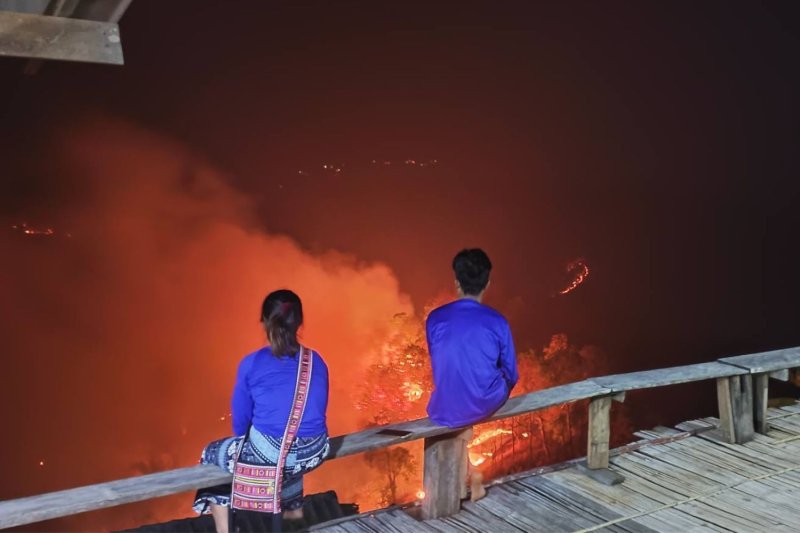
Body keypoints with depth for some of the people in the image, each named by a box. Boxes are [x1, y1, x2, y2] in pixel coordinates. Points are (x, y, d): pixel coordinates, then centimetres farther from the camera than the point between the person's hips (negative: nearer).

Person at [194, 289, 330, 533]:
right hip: (314, 454, 4)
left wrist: (244, 442, 23)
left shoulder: (252, 363, -9)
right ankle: (293, 512, 49)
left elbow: (240, 417, 2)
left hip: (269, 455, -4)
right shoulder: (317, 362, 2)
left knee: (212, 455, 24)